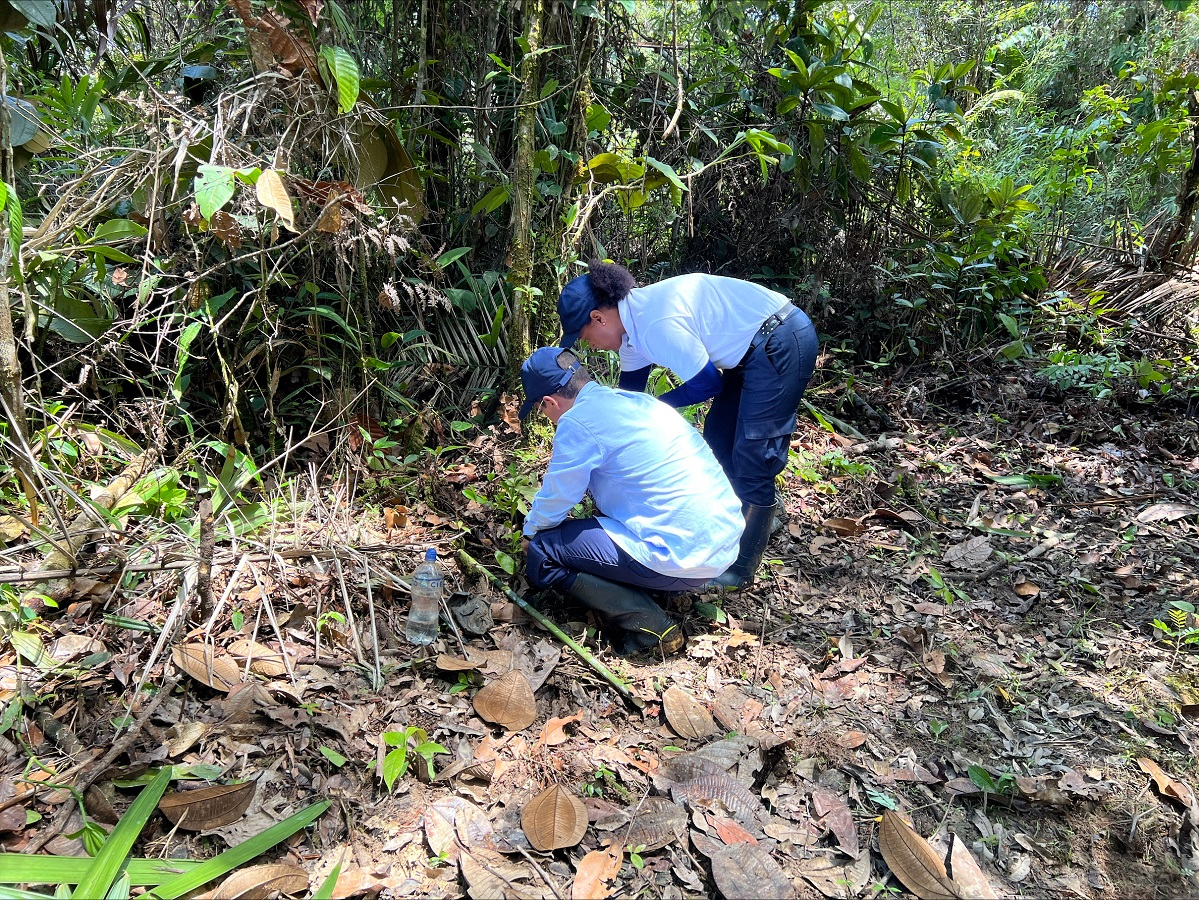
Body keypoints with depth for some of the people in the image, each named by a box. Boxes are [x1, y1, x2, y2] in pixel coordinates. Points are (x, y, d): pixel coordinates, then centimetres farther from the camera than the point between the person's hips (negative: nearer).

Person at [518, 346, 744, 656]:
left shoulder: (577, 422, -11)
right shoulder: (630, 398, 15)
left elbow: (555, 500, -1)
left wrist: (530, 532, 20)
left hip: (684, 558, -9)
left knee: (541, 555, -1)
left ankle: (650, 625, -5)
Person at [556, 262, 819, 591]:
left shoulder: (658, 323, -26)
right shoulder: (634, 318, 5)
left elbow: (708, 384, -17)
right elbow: (630, 394, 17)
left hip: (783, 343, -10)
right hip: (754, 350, 10)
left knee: (751, 460, -6)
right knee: (718, 443, 14)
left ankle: (740, 570, 5)